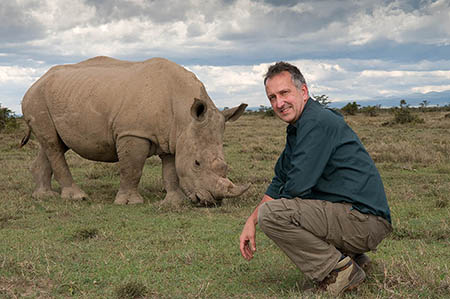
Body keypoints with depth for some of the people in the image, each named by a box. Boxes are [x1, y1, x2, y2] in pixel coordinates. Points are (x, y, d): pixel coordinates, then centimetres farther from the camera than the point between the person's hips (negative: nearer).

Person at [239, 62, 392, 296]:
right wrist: (251, 222, 12)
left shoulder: (317, 122, -16)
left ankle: (339, 270, -9)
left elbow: (297, 187, -20)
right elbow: (280, 181, 22)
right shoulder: (297, 128, 16)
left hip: (365, 220, -11)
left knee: (271, 214, -22)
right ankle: (352, 258, 15)